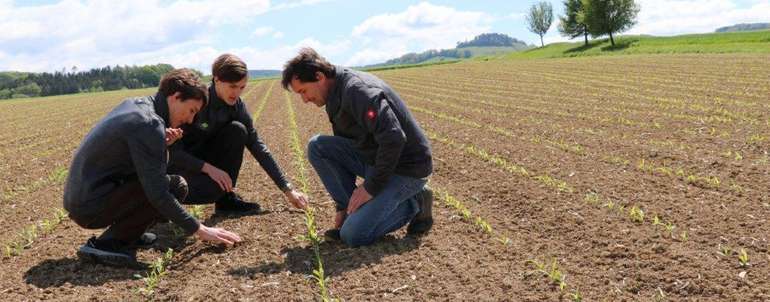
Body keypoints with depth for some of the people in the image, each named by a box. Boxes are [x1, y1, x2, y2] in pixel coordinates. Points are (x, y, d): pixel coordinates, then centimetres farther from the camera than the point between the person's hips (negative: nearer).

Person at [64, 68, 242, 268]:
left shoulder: (134, 104, 8)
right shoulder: (149, 124, -21)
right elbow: (157, 195, -23)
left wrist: (162, 144, -5)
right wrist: (200, 230, -16)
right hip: (91, 208, -9)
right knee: (176, 187, -15)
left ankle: (127, 233, 9)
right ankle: (107, 244, -12)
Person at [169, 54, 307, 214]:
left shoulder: (236, 106, -9)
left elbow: (257, 146, -8)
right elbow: (172, 150, -24)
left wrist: (288, 190, -12)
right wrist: (208, 167, -38)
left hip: (204, 155, 6)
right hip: (178, 163, -5)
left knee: (237, 131, -21)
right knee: (212, 189, -34)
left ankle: (226, 196, -8)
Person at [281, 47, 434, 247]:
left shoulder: (358, 90, -22)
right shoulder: (336, 99, 10)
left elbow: (394, 139, -32)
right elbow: (343, 154, 16)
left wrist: (371, 187, -21)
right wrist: (342, 207, 13)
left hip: (406, 168, -9)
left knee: (354, 235, -17)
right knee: (317, 146, -2)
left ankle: (413, 205, 2)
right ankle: (354, 213, 2)